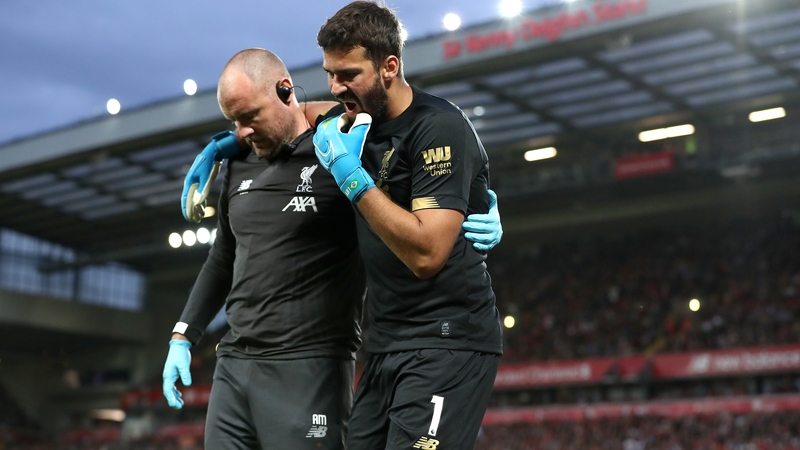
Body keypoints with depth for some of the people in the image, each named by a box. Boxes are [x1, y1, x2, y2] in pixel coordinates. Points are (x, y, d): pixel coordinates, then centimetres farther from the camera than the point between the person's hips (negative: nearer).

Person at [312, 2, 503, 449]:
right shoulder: (355, 120, 10)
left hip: (447, 344, -8)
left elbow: (426, 253, -24)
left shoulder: (439, 127, -15)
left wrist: (352, 177, -20)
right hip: (386, 345, 8)